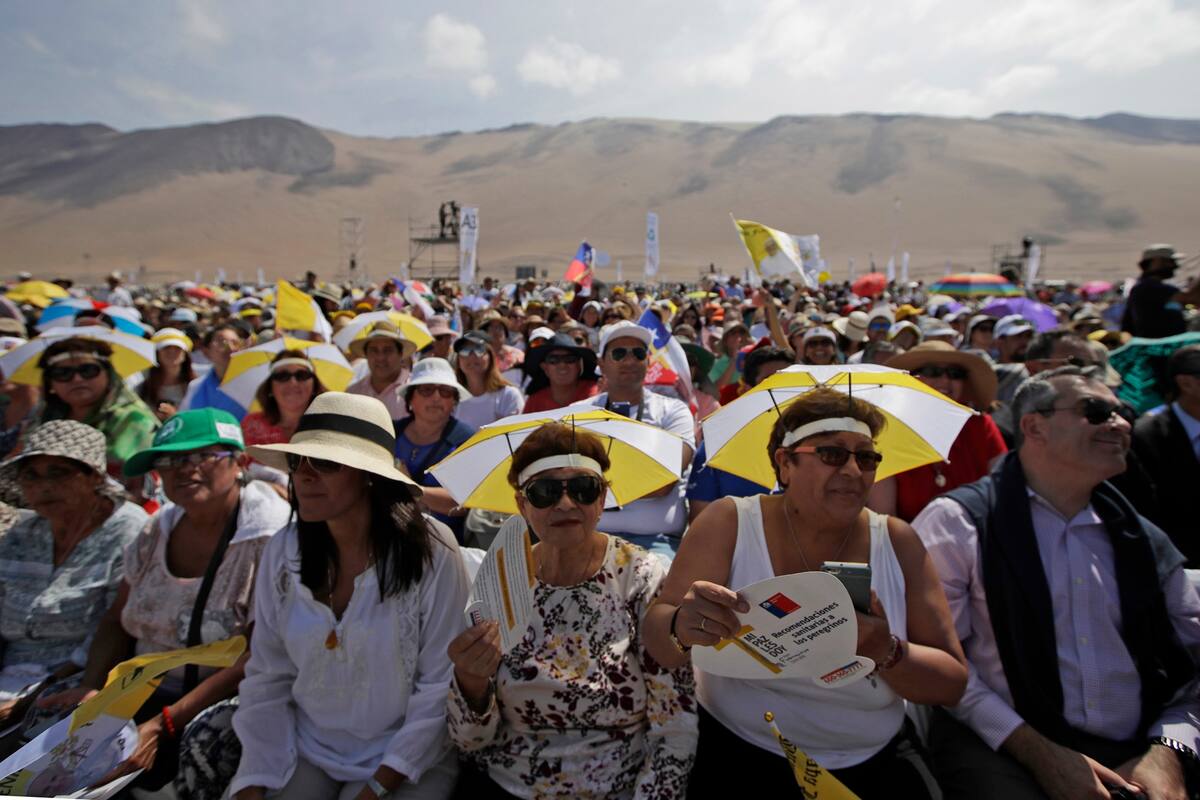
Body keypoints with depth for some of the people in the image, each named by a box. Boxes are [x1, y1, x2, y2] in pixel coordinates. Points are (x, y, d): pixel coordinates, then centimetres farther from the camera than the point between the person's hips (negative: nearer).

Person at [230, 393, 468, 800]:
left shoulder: (429, 550, -18)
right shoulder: (283, 551, -5)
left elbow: (442, 686, -14)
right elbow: (267, 680, 0)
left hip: (407, 756, -3)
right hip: (303, 749, 4)